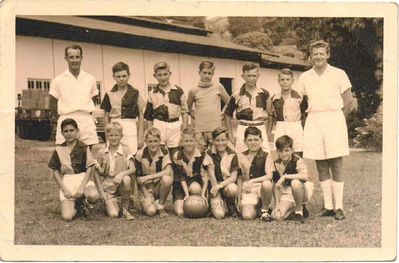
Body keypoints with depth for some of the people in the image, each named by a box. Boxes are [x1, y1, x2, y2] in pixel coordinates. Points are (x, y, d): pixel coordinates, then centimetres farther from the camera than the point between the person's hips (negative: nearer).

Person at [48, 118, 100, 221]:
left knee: (94, 196, -36)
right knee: (67, 217, -20)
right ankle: (76, 205, 17)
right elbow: (55, 171, 6)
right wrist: (64, 189, -6)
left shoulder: (83, 147, 1)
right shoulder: (59, 150, 5)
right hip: (66, 183, 1)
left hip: (83, 179, 0)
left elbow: (89, 168, -3)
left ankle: (83, 203, 2)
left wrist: (82, 187, -15)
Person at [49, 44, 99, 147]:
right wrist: (60, 120, 4)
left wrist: (84, 115, 12)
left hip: (87, 123, 2)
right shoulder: (58, 80, 3)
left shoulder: (90, 79, 10)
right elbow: (52, 105, 8)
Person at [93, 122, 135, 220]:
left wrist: (122, 174, -29)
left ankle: (125, 208, -13)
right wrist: (101, 191, -4)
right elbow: (96, 173, 5)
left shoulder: (125, 150, -1)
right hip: (108, 187, 0)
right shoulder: (101, 152, 0)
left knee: (126, 179, -37)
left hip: (121, 185, 0)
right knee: (113, 214, -21)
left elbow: (133, 169, -9)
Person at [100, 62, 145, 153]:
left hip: (131, 128, -1)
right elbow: (106, 116, 12)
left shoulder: (135, 93, 5)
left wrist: (140, 137, 2)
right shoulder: (110, 95, 7)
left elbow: (141, 116, 7)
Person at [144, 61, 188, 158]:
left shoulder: (178, 91, 4)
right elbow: (149, 116, 10)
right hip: (158, 125, 0)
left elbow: (184, 111, 7)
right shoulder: (152, 94, 6)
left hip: (175, 126, 0)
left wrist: (185, 130, 2)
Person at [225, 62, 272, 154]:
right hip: (243, 129, -1)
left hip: (260, 129, 1)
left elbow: (268, 114, 13)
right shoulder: (237, 95, 1)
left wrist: (266, 130, 6)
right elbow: (228, 115, 9)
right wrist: (230, 134, 5)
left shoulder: (264, 94, 5)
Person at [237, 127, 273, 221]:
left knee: (267, 184, -38)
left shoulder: (266, 156, -2)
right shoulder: (241, 157, 8)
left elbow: (270, 176, -16)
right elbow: (240, 178, 12)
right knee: (247, 216, -22)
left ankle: (265, 210, -10)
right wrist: (239, 198, 9)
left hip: (262, 187, -2)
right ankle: (256, 207, 17)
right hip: (248, 190, 2)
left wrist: (253, 181, -27)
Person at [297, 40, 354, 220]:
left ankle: (339, 207, -2)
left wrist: (336, 118, 6)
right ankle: (328, 206, 9)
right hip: (313, 122, 3)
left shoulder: (338, 74, 2)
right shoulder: (305, 77, 9)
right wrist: (311, 115, 6)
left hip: (334, 120, -3)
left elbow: (349, 101, 5)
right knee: (321, 166, 4)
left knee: (336, 165, -5)